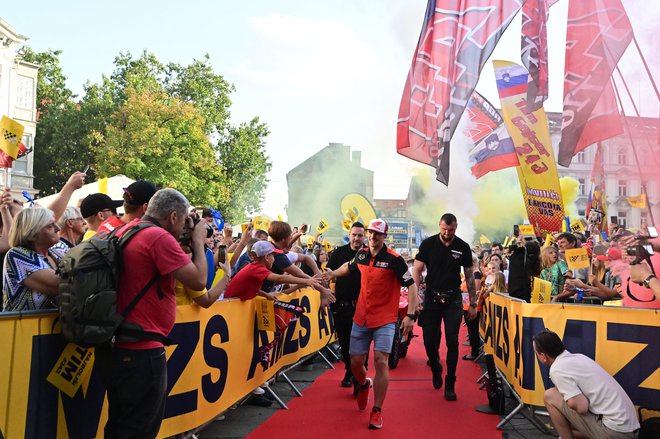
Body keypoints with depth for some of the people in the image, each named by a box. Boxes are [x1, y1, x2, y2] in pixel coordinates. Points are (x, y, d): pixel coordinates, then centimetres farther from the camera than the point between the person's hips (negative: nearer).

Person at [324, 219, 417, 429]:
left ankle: (377, 411, 2)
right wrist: (332, 274, 18)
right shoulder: (361, 255, 3)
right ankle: (364, 384, 44)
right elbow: (348, 267, 27)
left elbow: (411, 285, -11)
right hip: (361, 317, 5)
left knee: (381, 361, -12)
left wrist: (410, 315, -19)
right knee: (355, 362, 8)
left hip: (385, 319, -4)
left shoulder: (394, 259, -12)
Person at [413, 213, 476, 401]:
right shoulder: (428, 244, -4)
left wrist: (473, 304, 4)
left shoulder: (463, 247, -1)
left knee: (452, 342, -4)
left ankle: (450, 384, 7)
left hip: (453, 299, 0)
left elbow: (469, 276, 5)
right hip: (431, 297, 0)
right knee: (429, 340, 4)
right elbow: (417, 271, -2)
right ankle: (435, 369, 34)